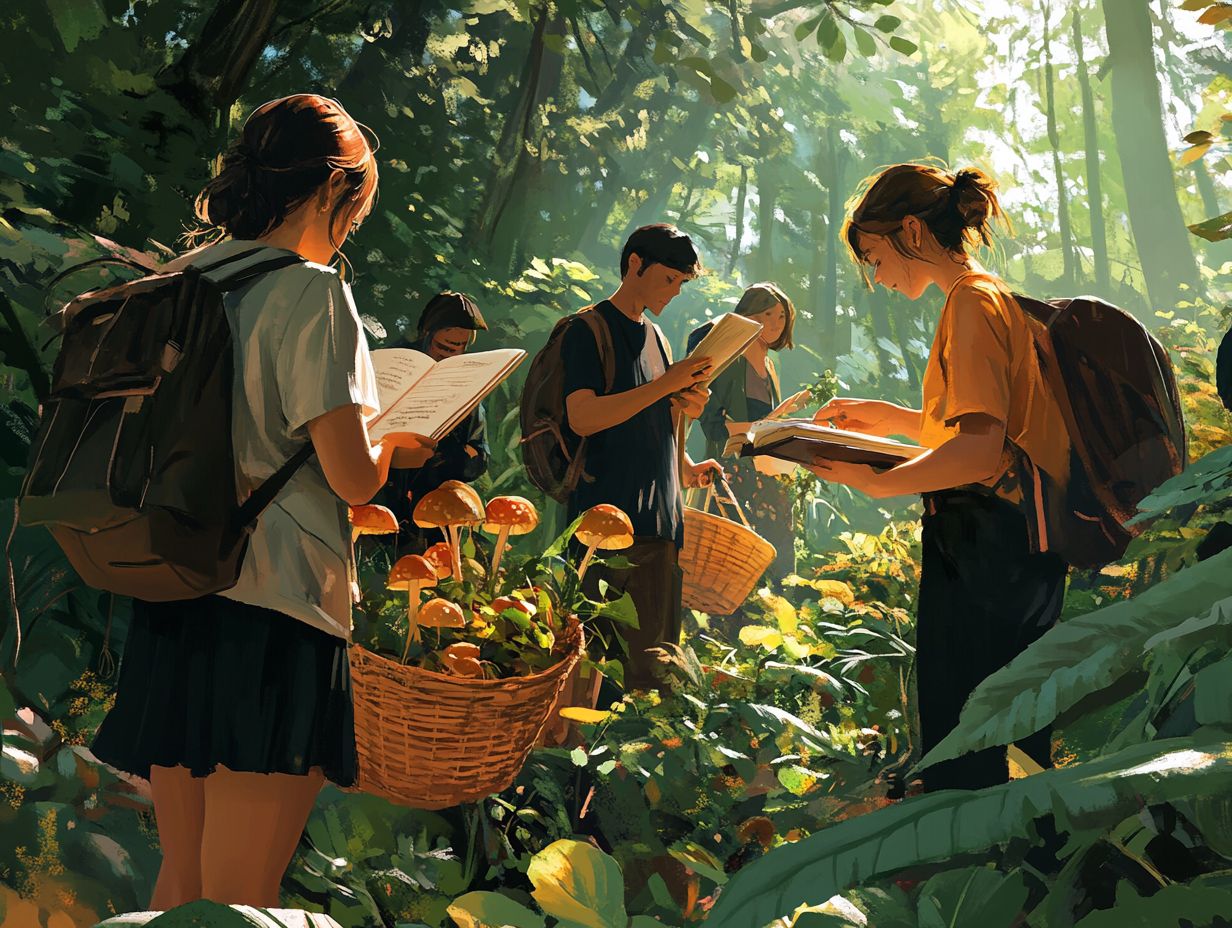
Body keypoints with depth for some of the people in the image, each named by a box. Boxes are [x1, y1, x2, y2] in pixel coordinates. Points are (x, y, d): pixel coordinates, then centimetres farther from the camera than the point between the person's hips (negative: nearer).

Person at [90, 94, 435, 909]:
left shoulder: (176, 283, 11)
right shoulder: (310, 291, -10)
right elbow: (352, 476, -13)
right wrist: (393, 447, 9)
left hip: (170, 595, 7)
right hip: (273, 605, -7)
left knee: (181, 882, 17)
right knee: (238, 900, 1)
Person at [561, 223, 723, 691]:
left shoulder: (654, 336, 21)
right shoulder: (589, 330, -3)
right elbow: (582, 418, -17)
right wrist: (667, 383, -17)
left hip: (660, 517, 8)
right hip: (611, 516, -8)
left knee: (658, 655, 7)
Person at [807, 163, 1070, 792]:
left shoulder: (972, 303, -14)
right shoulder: (991, 297, 17)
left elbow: (981, 451, -24)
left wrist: (877, 483, -20)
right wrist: (894, 419, 20)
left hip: (982, 546, -10)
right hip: (1022, 545, 10)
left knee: (962, 763, -3)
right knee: (1013, 752, 17)